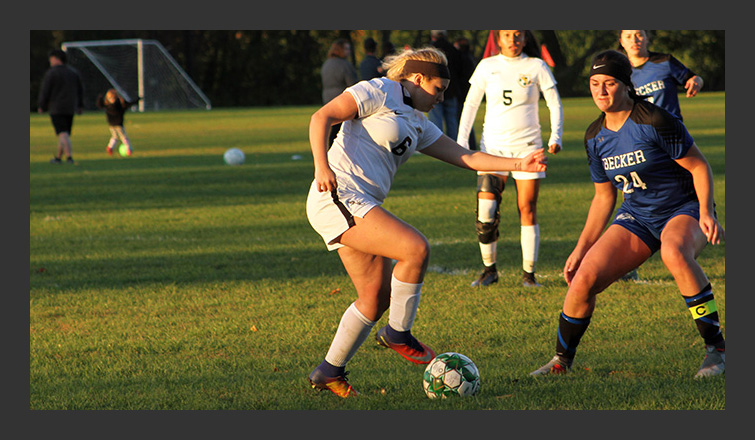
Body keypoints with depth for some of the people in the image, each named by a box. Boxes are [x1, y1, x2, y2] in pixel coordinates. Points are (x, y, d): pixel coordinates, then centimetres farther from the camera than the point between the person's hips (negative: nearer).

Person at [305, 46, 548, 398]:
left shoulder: (417, 124, 22)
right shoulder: (378, 92, -3)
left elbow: (465, 157, 18)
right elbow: (321, 118, -11)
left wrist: (519, 164, 8)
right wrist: (322, 166, -24)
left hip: (359, 207, 10)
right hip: (338, 197, -10)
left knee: (377, 297, 6)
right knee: (416, 248, -19)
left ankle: (329, 372, 14)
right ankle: (398, 333, -5)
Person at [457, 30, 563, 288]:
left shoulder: (536, 67, 1)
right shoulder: (487, 67, 4)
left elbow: (555, 105, 4)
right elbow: (471, 104, 12)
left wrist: (555, 137, -10)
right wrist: (461, 141, 5)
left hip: (528, 147, -1)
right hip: (493, 146, 1)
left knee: (527, 209, -3)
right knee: (485, 211, -10)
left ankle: (528, 273, 5)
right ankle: (489, 269, 5)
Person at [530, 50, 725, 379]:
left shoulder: (654, 122, -18)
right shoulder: (595, 137, 2)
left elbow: (699, 167, -12)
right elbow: (604, 197, 13)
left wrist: (706, 213, -26)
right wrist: (581, 249, 11)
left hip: (684, 210, -6)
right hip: (636, 217, 6)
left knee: (674, 252, -41)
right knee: (584, 278, -13)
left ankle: (715, 348, -29)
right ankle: (562, 361, 9)